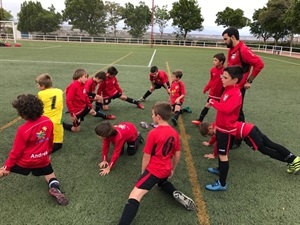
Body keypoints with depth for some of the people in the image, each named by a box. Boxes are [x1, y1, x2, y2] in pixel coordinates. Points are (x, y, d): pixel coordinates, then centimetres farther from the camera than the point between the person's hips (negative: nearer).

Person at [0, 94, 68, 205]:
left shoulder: (23, 130, -25)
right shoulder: (48, 121, -12)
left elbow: (16, 151, -14)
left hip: (25, 161, -3)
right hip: (43, 160, 3)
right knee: (50, 175, 22)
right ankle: (55, 188, -6)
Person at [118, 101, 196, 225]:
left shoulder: (153, 133, -17)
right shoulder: (174, 133, 0)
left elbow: (147, 157, -11)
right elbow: (177, 155, 8)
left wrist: (143, 172, 5)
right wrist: (172, 170, 23)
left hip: (153, 170, -7)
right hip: (165, 170, 7)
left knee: (134, 196, -13)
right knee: (162, 182, 39)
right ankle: (177, 194, 15)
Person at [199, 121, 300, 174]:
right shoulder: (216, 125, 18)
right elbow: (215, 135, 39)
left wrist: (214, 155, 3)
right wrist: (209, 143, 50)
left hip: (246, 133, -9)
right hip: (250, 127, 9)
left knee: (265, 150, -1)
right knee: (271, 144, 5)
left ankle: (291, 161, -2)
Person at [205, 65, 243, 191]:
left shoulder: (235, 94, -24)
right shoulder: (228, 90, 5)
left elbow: (226, 108, -38)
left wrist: (213, 102, -27)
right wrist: (213, 104, 1)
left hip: (226, 129, -9)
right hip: (221, 127, 9)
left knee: (223, 155, -2)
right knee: (220, 151, 26)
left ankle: (222, 184, 8)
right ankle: (220, 169, 48)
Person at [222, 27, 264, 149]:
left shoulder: (243, 50, -19)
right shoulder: (231, 50, 9)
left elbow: (259, 64, -20)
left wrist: (249, 81, -16)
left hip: (238, 87, -9)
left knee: (237, 113, 2)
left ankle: (237, 140, 16)